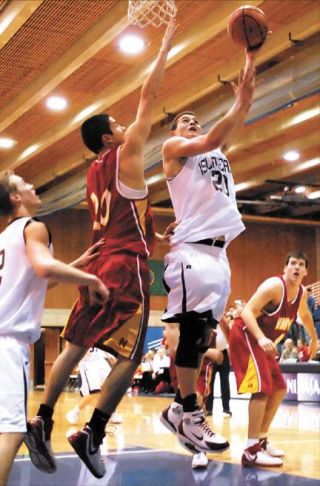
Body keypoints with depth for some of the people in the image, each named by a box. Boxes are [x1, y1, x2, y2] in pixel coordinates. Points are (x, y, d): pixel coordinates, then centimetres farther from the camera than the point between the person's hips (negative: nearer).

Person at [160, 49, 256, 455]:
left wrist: (250, 63, 3)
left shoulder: (217, 151, 25)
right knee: (192, 331, -11)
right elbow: (212, 139, -12)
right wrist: (241, 101, -16)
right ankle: (190, 418, -8)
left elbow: (231, 129, 12)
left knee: (203, 334, 7)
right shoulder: (173, 148, 7)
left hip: (219, 251, 7)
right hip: (192, 249, -7)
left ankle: (180, 408, 15)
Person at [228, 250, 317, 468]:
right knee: (262, 388, -21)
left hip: (264, 341, 10)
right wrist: (261, 338, -41)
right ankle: (251, 450, -20)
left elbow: (305, 314, 29)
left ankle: (261, 440, 23)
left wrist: (314, 339, 39)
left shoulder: (302, 293, 6)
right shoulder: (274, 285, -21)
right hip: (246, 336, -10)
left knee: (279, 389, 13)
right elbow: (247, 312, -28)